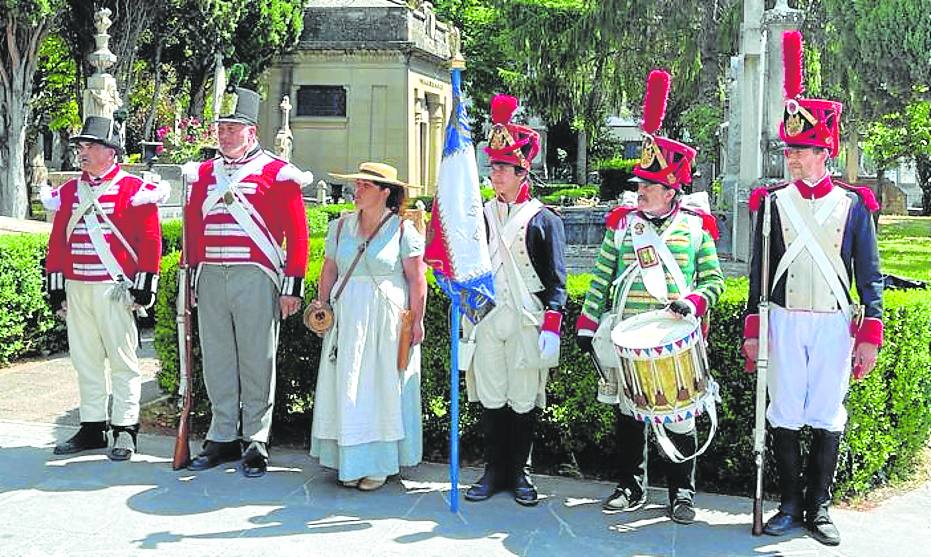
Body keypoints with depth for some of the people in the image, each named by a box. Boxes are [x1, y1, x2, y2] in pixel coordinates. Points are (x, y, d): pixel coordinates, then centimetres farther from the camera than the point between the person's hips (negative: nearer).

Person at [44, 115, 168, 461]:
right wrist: (55, 288, 12)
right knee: (85, 361, 10)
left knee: (122, 360, -1)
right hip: (76, 288, 6)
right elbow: (57, 242, 16)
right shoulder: (68, 192, 13)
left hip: (115, 288, -6)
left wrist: (144, 287, -10)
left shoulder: (133, 190, -4)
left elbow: (150, 240, -6)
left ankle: (125, 429, 5)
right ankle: (92, 428, 19)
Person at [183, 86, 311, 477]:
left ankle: (256, 441, 10)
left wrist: (293, 286, -7)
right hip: (211, 279, 5)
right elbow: (193, 228, 19)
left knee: (256, 362, 1)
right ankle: (223, 438, 19)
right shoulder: (204, 173, 14)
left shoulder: (276, 173, -2)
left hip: (255, 279, -5)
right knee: (217, 361, 9)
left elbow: (297, 232, -4)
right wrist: (191, 276, 16)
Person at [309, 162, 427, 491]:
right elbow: (329, 271, 14)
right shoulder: (340, 227, 9)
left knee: (383, 388, 0)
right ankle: (350, 462, 10)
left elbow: (416, 279, -4)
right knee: (346, 389, 2)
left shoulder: (403, 230, -3)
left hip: (387, 319, -4)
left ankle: (379, 464, 8)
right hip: (347, 319, 4)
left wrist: (417, 321, -7)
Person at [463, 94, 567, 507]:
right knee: (490, 398, 6)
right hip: (487, 321, 3)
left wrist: (551, 328, -10)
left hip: (527, 323, -3)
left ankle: (520, 473, 15)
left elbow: (556, 280, -2)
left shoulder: (544, 220, 0)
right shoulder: (481, 217, 12)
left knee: (524, 401, 3)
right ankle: (494, 472, 17)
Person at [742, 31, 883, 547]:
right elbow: (759, 270, 6)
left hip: (834, 323, -1)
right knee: (784, 415, 4)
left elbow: (869, 273, 2)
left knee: (827, 417, 5)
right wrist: (752, 329, 3)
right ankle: (790, 503, 16)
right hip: (783, 321, 1)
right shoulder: (773, 202, 3)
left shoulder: (853, 204, 1)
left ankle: (819, 507, 16)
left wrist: (869, 335, -3)